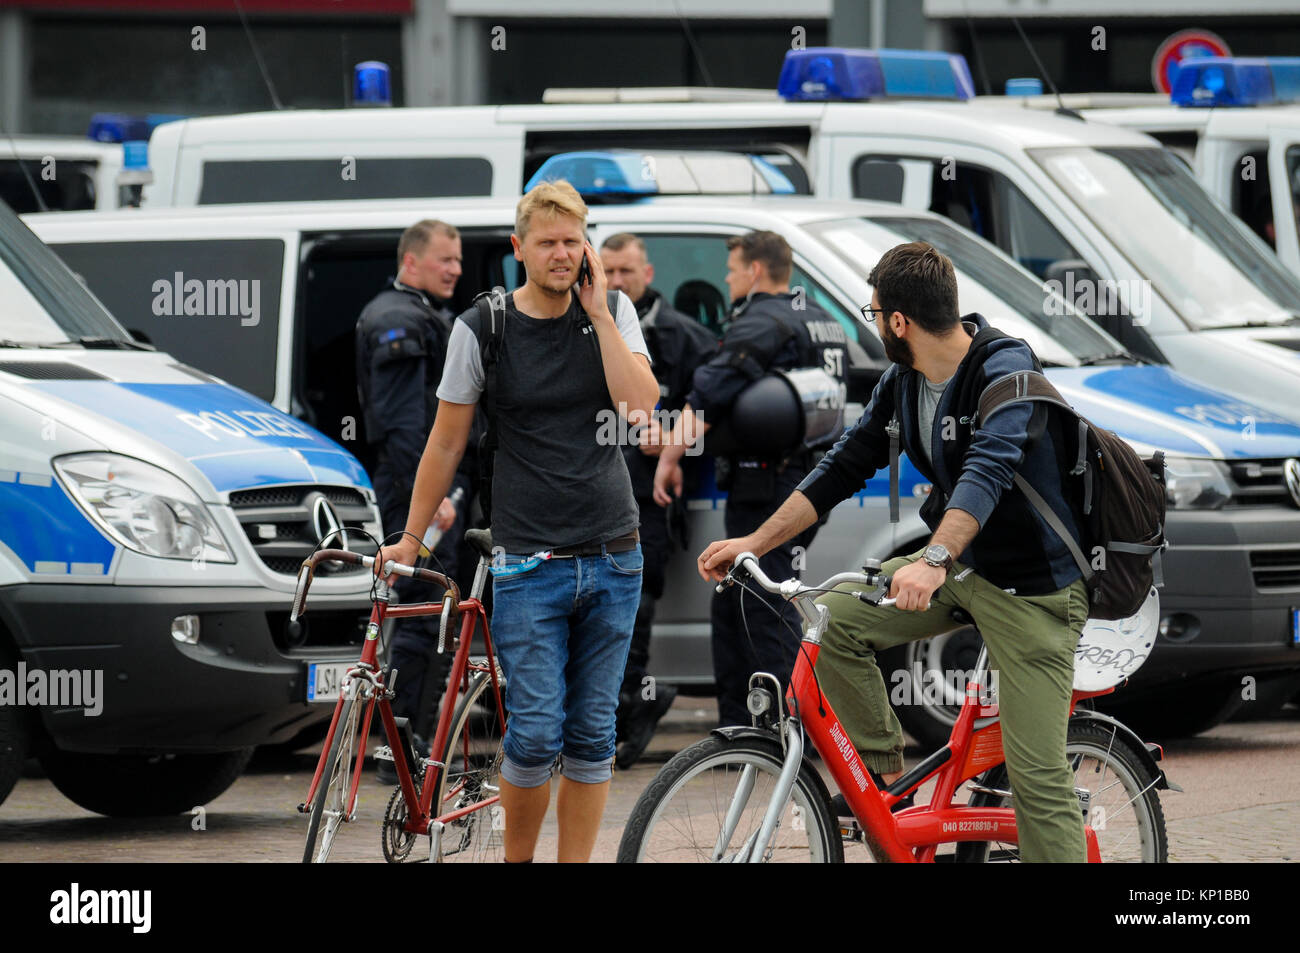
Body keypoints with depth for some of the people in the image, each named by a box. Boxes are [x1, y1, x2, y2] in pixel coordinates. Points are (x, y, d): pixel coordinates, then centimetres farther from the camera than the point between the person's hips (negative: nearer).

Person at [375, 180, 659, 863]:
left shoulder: (612, 313, 3)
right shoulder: (483, 329, -3)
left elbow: (640, 405, -12)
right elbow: (447, 441, 5)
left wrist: (597, 313, -12)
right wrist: (410, 539, 8)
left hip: (612, 557, 3)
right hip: (529, 561, -3)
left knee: (592, 735, 5)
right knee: (536, 735, -9)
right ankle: (516, 859, 11)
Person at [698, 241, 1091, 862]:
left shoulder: (1007, 369, -22)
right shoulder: (903, 383, 4)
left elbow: (989, 469, -37)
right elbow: (845, 465, 10)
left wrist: (936, 560, -51)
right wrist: (754, 542, 4)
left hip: (1033, 584, -8)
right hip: (960, 566, 8)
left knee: (1037, 774, -13)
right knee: (835, 617, -9)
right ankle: (883, 774, 4)